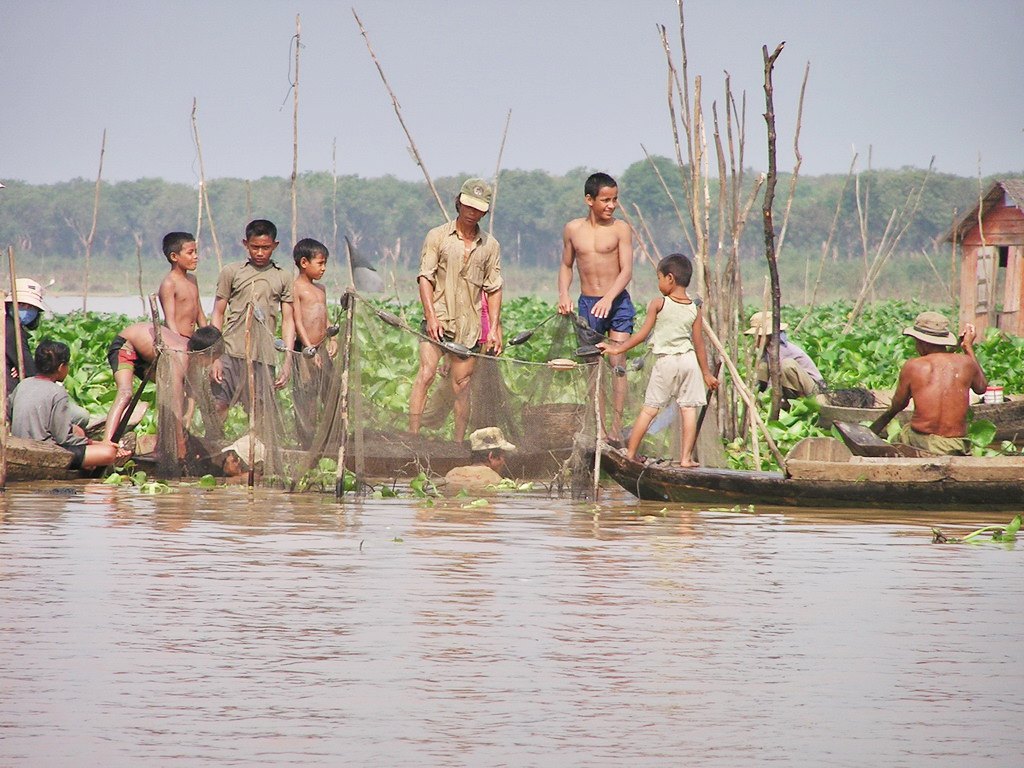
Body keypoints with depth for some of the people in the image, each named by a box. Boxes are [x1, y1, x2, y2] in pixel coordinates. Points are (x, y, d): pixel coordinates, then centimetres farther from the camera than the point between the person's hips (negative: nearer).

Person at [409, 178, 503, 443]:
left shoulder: (490, 246, 11)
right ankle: (412, 437, -17)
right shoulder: (438, 236, 4)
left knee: (462, 384, 4)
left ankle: (459, 443, 10)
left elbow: (494, 289, 12)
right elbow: (425, 277, -1)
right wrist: (431, 316, -12)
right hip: (438, 319, -2)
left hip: (470, 325, 2)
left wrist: (494, 329, 4)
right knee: (425, 374, -14)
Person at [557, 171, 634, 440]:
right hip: (587, 304, 3)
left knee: (617, 365, -9)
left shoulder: (620, 229, -4)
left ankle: (616, 427, -10)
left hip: (617, 303, -3)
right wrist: (563, 294, 0)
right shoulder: (573, 229, 5)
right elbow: (566, 266, 17)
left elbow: (627, 271, -9)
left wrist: (609, 298, -24)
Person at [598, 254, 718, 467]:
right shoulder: (695, 309, 4)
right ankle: (686, 457, 1)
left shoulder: (658, 304, -6)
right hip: (689, 360, 2)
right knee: (688, 409, 4)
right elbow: (699, 344, 8)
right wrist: (706, 373, 16)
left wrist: (617, 349, 6)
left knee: (649, 409, 3)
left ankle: (630, 453, 6)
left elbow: (642, 334, -4)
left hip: (665, 361, -2)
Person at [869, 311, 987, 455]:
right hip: (956, 447, 2)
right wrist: (969, 348, 28)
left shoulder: (913, 366, -6)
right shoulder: (965, 363, 0)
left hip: (921, 444, -2)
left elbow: (897, 405, 6)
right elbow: (981, 387, 23)